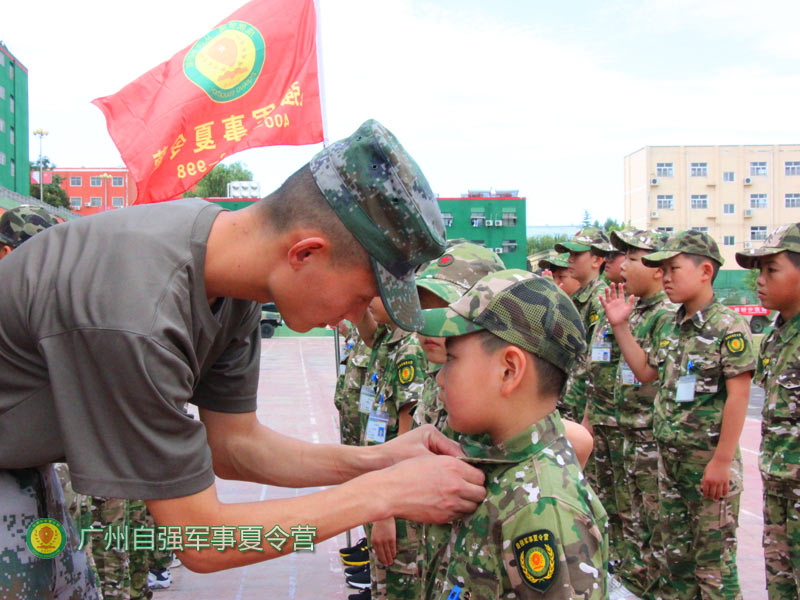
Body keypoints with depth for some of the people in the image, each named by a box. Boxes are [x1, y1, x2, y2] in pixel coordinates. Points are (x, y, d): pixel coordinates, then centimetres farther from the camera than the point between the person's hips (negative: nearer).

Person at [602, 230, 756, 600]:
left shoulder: (728, 326, -13)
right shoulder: (669, 328, 8)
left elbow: (738, 395, -16)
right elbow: (645, 371, 18)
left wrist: (722, 461, -18)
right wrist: (620, 326, 10)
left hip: (709, 460, -7)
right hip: (670, 457, 7)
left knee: (713, 558, 3)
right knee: (674, 551, 17)